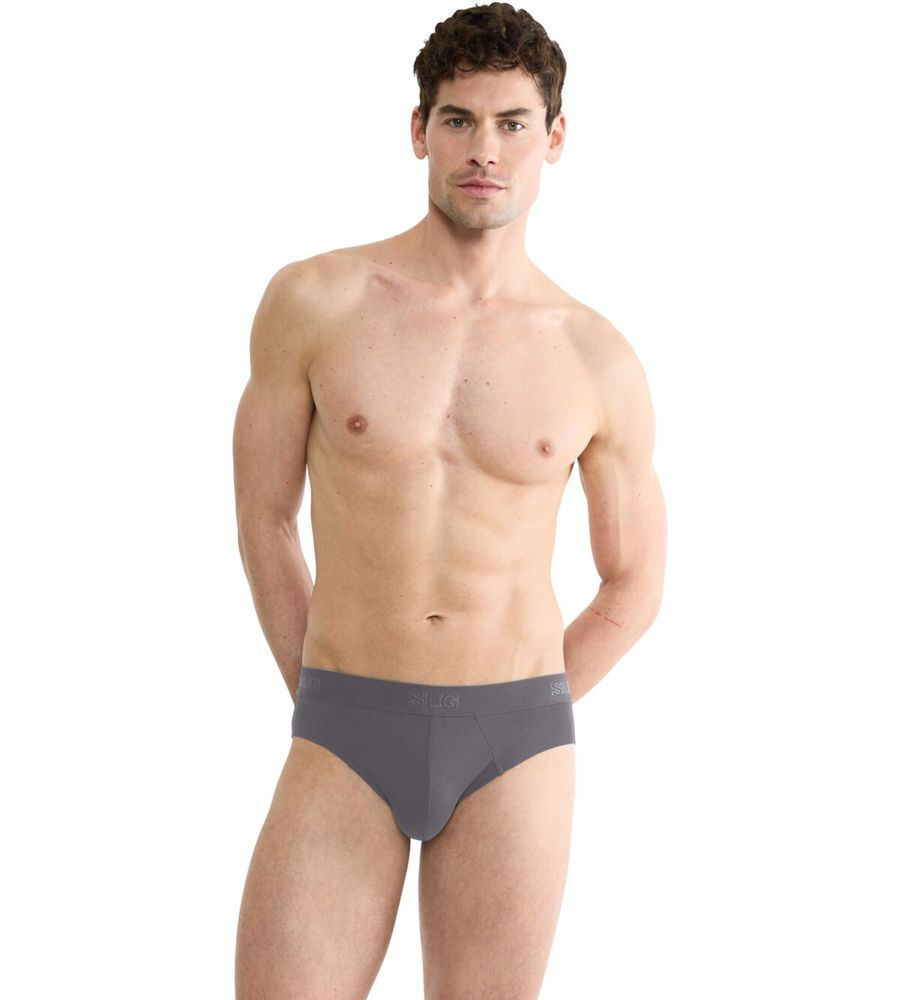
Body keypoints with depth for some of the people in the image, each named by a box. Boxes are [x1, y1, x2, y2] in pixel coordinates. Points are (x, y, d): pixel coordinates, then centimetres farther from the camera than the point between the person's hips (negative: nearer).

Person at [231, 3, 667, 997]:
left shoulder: (600, 363, 0)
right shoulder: (312, 300, -2)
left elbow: (634, 587, 12)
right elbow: (263, 520, 8)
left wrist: (504, 730, 9)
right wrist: (337, 717, 10)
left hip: (513, 753, 1)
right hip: (345, 741, 0)